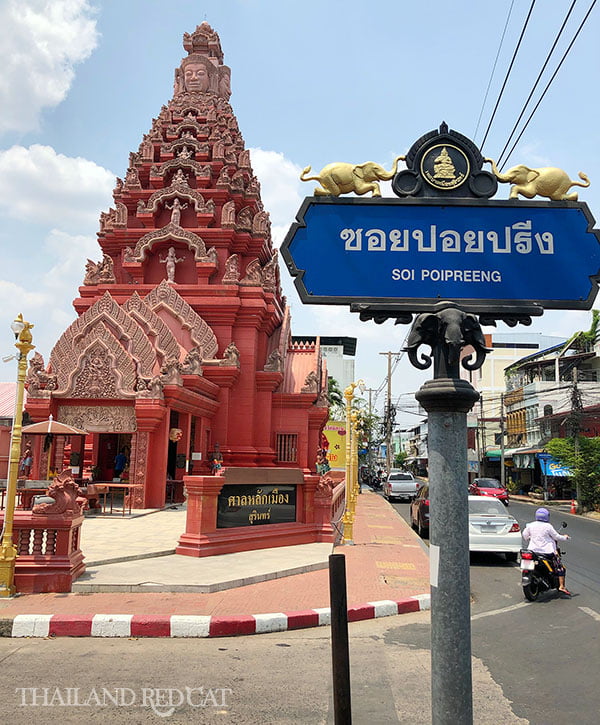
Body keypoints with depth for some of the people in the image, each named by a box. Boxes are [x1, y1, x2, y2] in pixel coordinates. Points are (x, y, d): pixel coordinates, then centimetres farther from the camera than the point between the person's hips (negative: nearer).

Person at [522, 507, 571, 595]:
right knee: (560, 567, 6)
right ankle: (561, 586, 0)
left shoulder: (531, 525, 2)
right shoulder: (548, 526, -11)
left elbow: (524, 534, 11)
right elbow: (557, 537, -3)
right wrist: (565, 537, 17)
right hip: (547, 551, -4)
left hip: (533, 549, 5)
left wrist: (529, 541, 31)